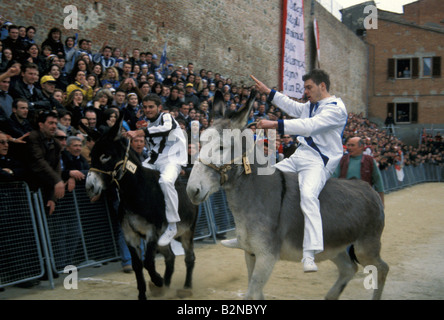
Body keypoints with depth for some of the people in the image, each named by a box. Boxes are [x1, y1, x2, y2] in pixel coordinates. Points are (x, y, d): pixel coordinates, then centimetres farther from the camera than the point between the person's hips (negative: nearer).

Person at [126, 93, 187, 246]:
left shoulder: (166, 117, -5)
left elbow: (166, 128, -31)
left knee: (165, 181, -36)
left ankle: (172, 226, -26)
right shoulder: (145, 122, 18)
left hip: (172, 158, -8)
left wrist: (138, 132, -38)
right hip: (153, 159, 8)